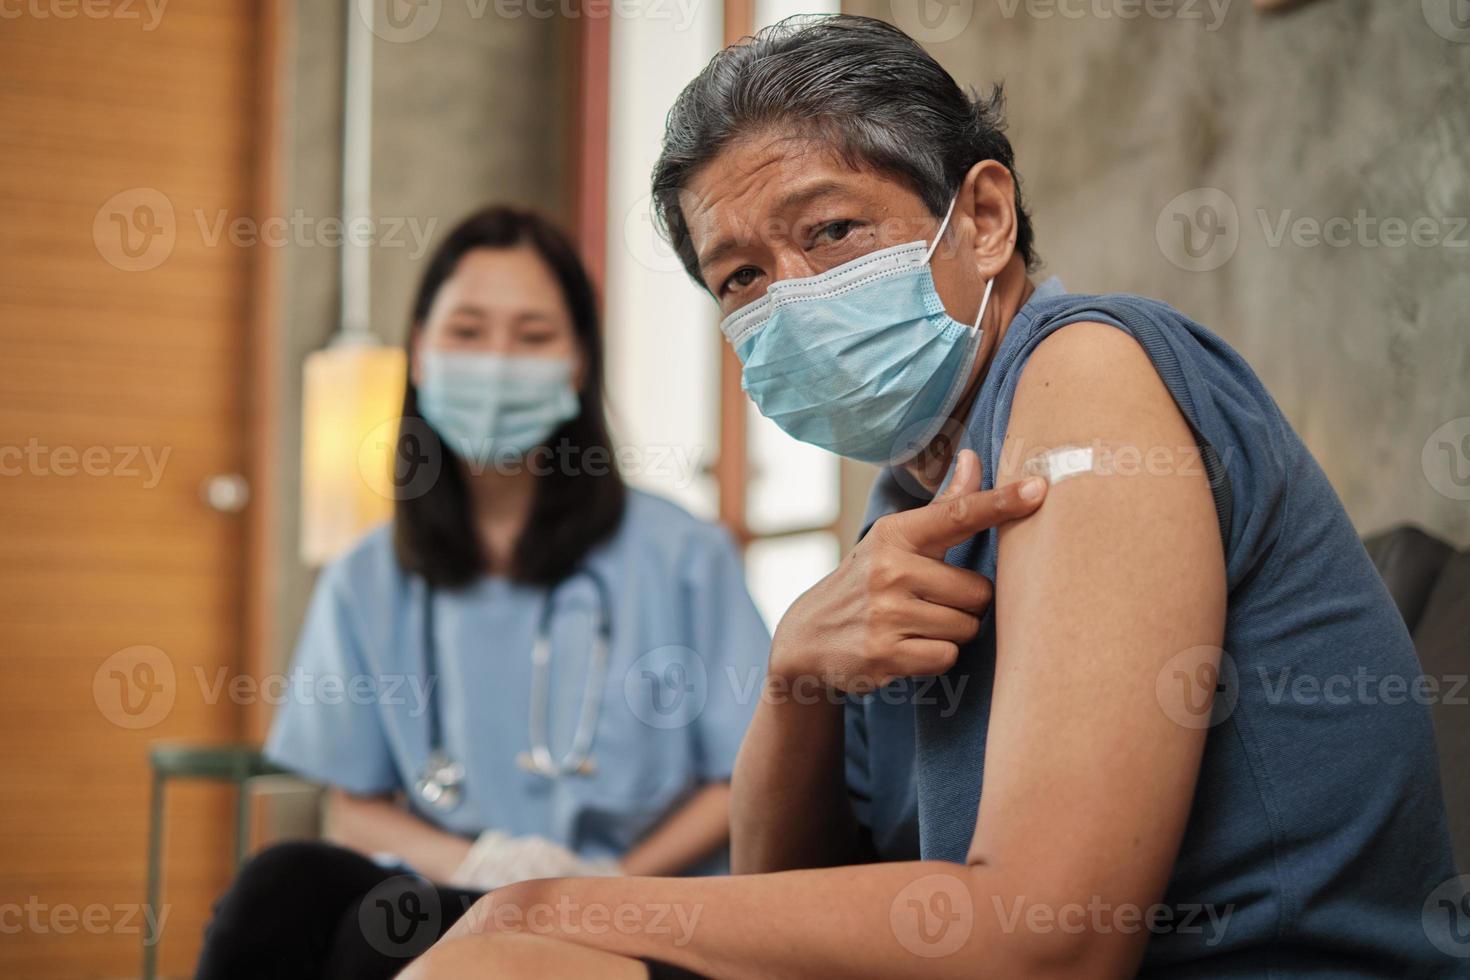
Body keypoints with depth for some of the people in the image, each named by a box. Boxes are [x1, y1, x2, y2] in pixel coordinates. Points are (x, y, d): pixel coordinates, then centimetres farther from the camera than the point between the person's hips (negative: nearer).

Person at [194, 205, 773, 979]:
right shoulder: (367, 584, 12)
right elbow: (354, 808, 13)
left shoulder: (680, 558, 2)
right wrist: (470, 863, -7)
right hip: (449, 894, 4)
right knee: (285, 884, -30)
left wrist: (612, 879, -10)